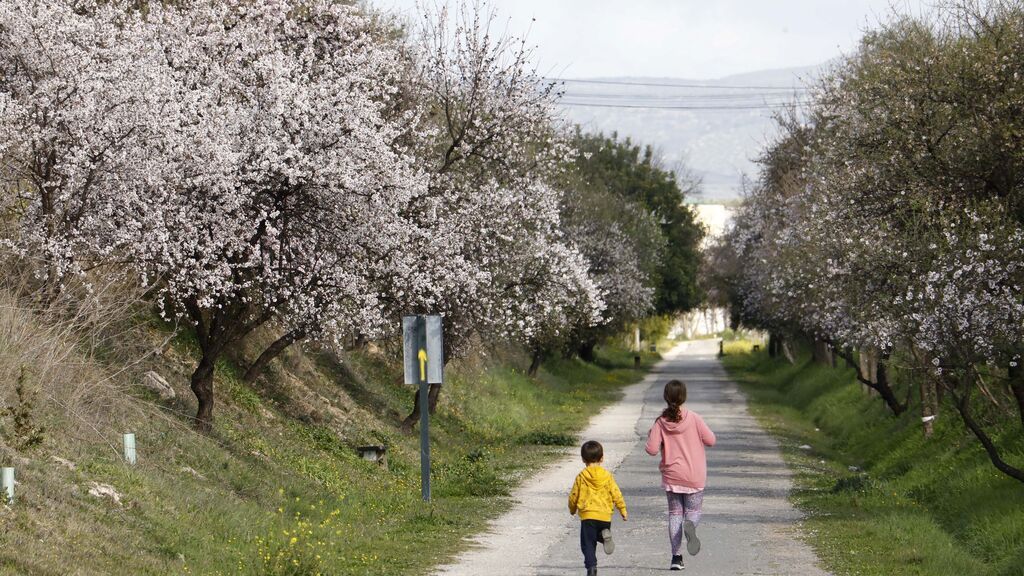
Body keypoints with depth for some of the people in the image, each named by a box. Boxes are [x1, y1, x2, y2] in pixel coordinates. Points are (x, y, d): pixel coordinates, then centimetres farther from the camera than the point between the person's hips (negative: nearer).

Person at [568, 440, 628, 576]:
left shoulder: (581, 477, 0)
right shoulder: (607, 476, 3)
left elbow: (573, 496, 6)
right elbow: (616, 494, 2)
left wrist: (572, 509, 25)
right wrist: (623, 510, 14)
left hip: (587, 515, -1)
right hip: (605, 515, 1)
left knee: (588, 544, 3)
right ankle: (606, 535, -13)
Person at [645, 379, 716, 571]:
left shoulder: (661, 422, -6)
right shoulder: (693, 418, -9)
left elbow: (652, 450, -9)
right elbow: (710, 440, -4)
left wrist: (650, 436, 11)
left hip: (671, 476, 1)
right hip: (694, 476, -1)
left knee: (675, 513, 11)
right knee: (693, 511, 11)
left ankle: (676, 556, 3)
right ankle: (690, 525, -28)